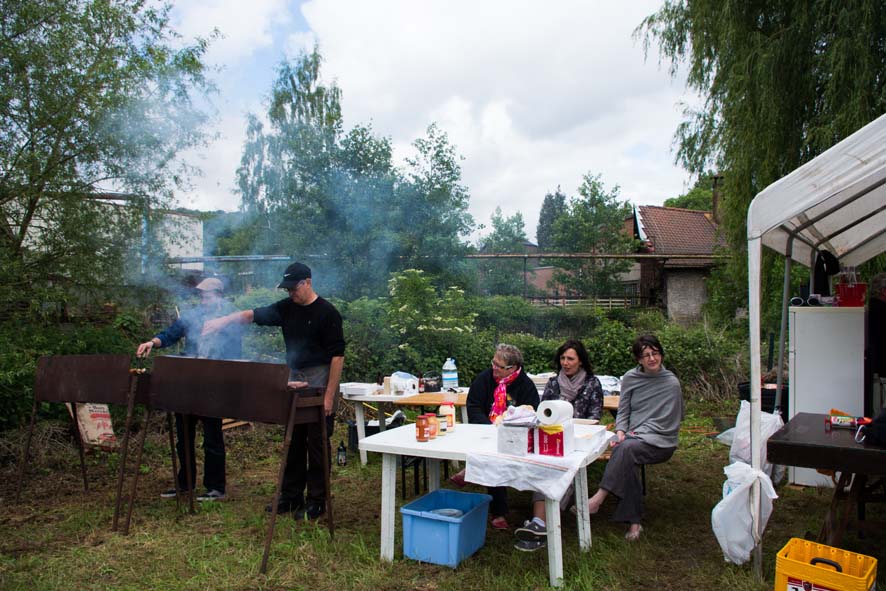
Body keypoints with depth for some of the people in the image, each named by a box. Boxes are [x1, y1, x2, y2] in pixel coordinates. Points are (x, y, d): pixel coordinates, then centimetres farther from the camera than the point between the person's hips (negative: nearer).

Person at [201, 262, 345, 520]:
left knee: (317, 444, -1)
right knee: (293, 443, 12)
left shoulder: (327, 313, -11)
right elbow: (254, 315, 8)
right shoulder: (287, 308, 8)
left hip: (319, 382, -7)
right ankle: (291, 497, 24)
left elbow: (337, 355, -12)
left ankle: (316, 501, 10)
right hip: (294, 380, 7)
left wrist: (329, 395, -15)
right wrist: (223, 320, -10)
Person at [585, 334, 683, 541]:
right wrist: (620, 432, -9)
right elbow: (623, 411, 11)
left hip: (661, 442, -3)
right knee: (623, 455, -32)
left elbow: (668, 423, -5)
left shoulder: (671, 383, -4)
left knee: (625, 448, -34)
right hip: (634, 437, 3)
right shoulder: (630, 378, 9)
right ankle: (634, 522, -27)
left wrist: (638, 433, -12)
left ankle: (598, 499, -35)